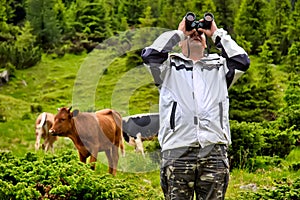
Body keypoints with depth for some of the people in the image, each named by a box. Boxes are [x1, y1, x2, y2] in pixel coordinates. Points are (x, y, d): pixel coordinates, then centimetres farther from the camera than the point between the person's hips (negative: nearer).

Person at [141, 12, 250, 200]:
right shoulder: (170, 65, 19)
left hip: (215, 150, 1)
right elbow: (150, 55, 0)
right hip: (177, 150, -1)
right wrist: (178, 32, 10)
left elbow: (242, 61, 6)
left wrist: (217, 34, 13)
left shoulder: (219, 65, 24)